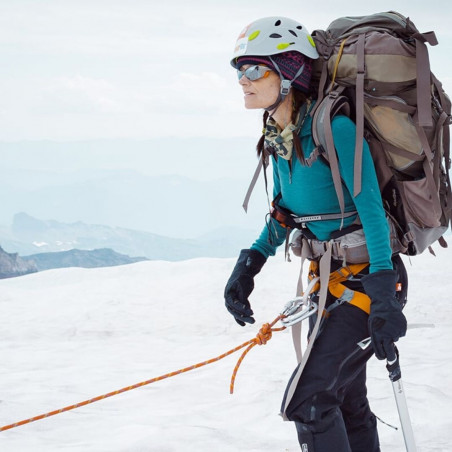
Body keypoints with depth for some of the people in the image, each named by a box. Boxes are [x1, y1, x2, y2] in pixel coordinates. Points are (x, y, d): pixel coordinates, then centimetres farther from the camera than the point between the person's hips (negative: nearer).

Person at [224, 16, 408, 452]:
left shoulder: (335, 129, -21)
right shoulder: (277, 137, 4)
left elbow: (372, 211, -24)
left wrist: (383, 297, -29)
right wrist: (248, 265, 5)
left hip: (365, 279, -8)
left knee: (307, 399, -15)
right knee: (345, 405, 12)